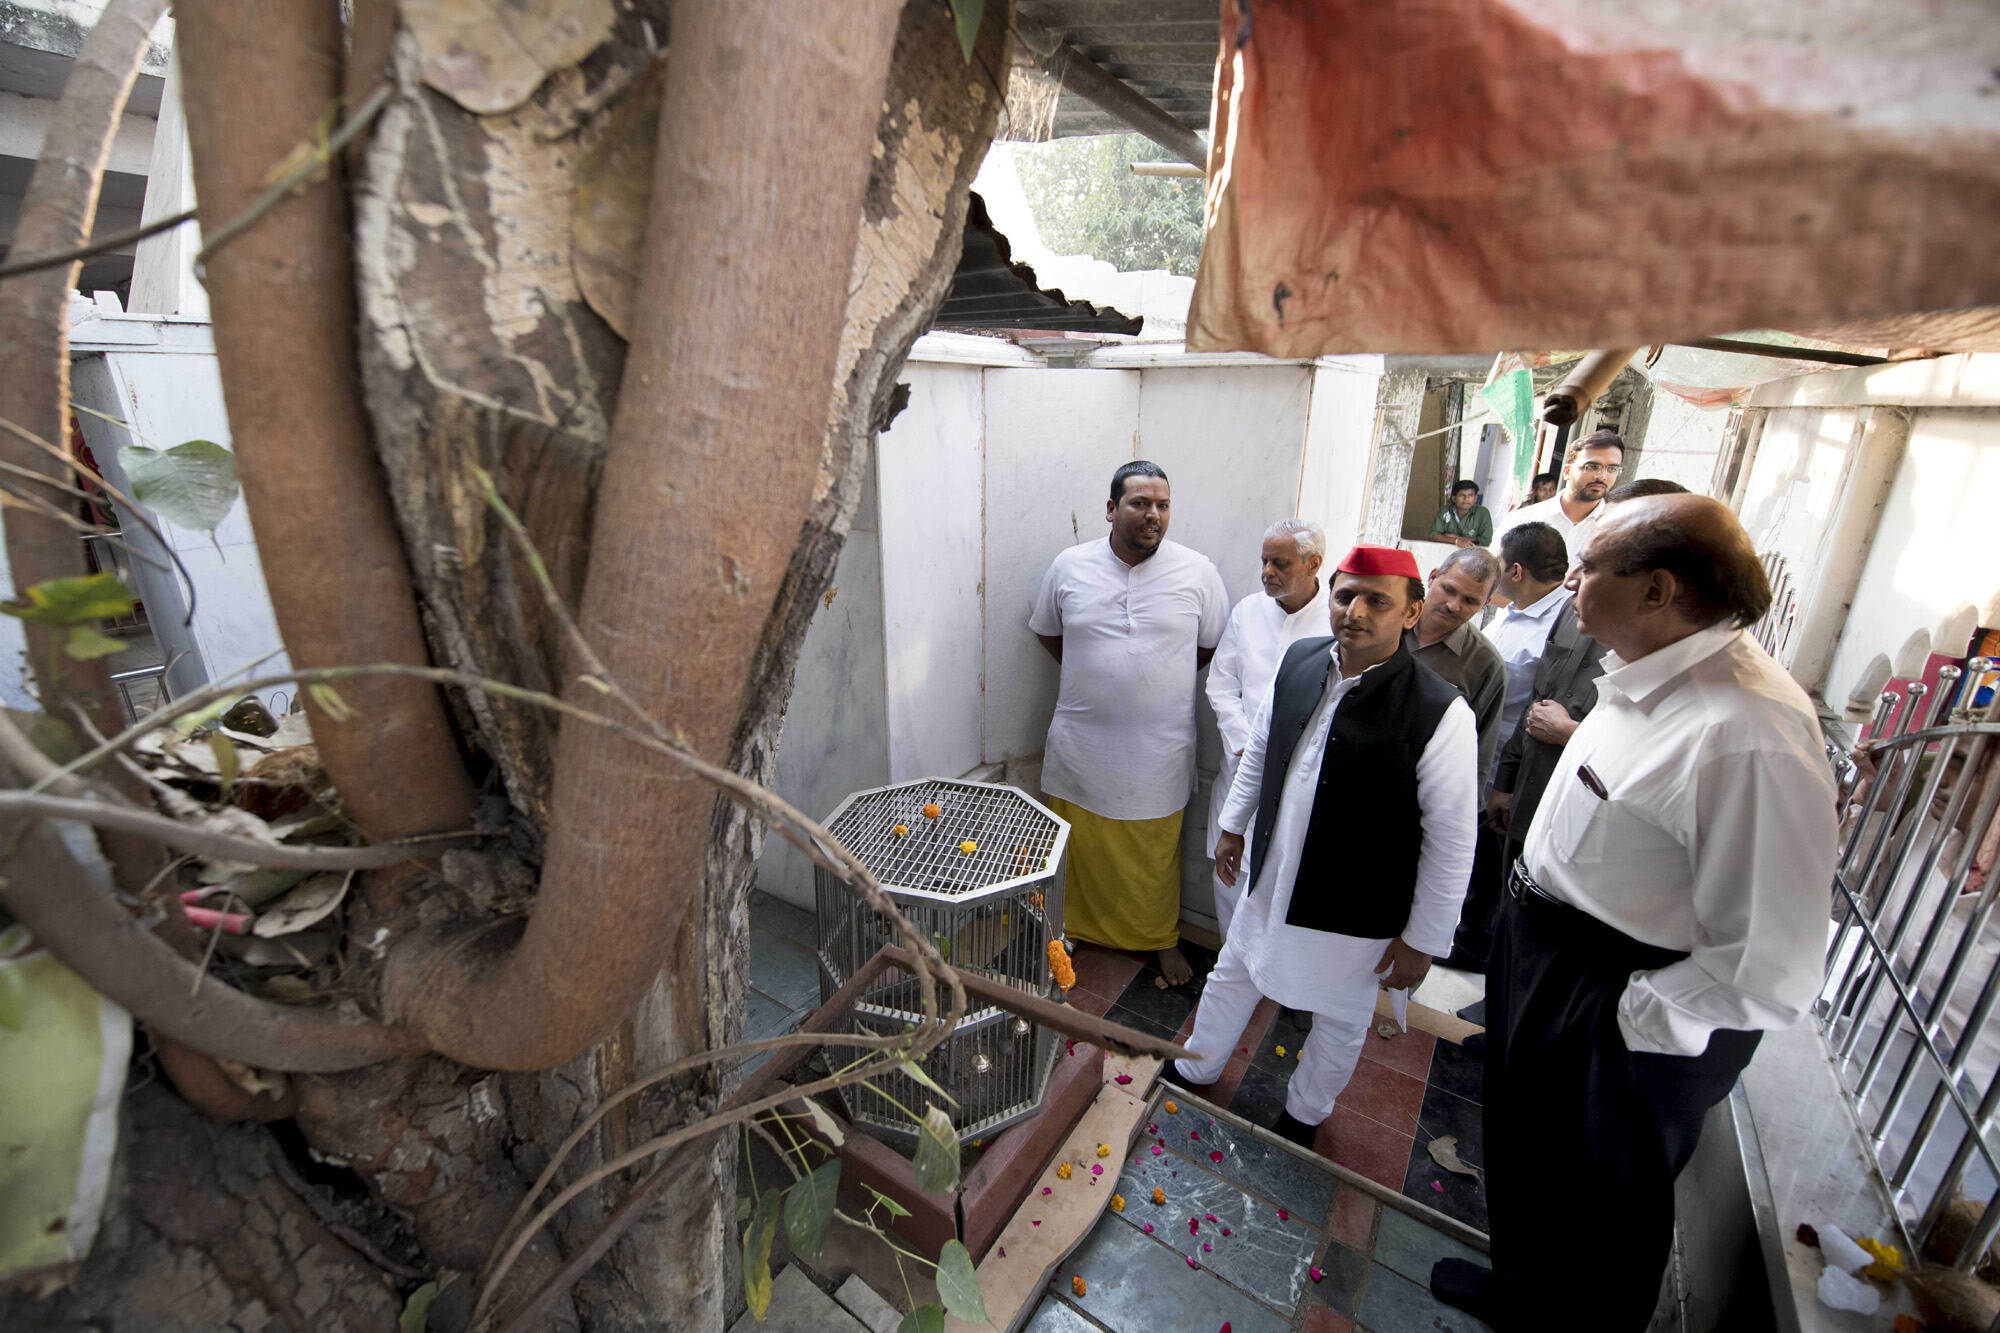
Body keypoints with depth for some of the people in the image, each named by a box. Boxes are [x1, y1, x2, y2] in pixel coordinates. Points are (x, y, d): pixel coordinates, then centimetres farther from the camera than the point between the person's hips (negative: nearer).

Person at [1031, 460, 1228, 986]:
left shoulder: (1197, 572, -5)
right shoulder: (1069, 566, -3)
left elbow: (1213, 646, 6)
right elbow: (1049, 632, 11)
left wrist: (1159, 680, 1)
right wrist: (1095, 674, 4)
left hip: (1159, 748, 0)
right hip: (1081, 743, 1)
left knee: (1157, 857, 14)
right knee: (1078, 849, 17)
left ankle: (1162, 939, 39)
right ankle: (1073, 927, 41)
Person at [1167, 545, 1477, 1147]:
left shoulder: (1440, 713, -24)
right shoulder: (1298, 661, -8)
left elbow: (1451, 840, -17)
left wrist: (1421, 940, -11)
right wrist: (1234, 824, 15)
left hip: (1356, 915, -4)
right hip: (1272, 882, 5)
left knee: (1340, 1022, 20)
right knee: (1232, 974, 25)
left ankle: (1303, 1117, 49)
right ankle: (1196, 1069, 51)